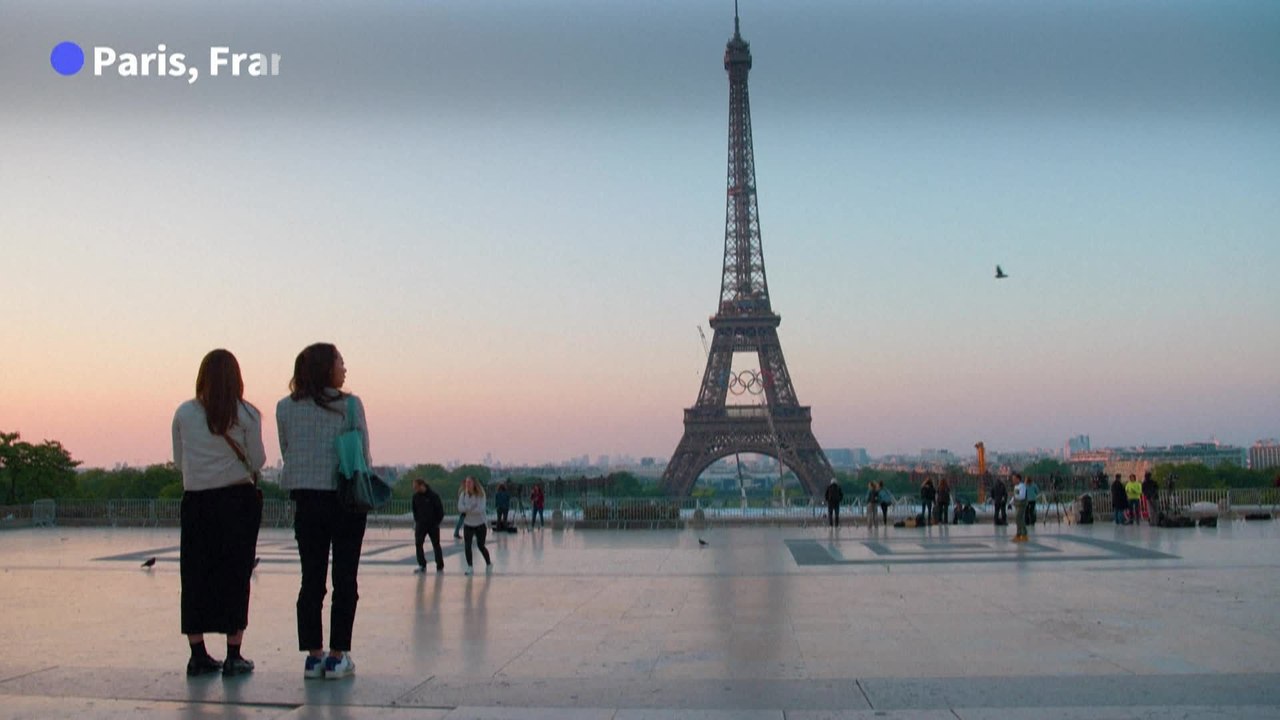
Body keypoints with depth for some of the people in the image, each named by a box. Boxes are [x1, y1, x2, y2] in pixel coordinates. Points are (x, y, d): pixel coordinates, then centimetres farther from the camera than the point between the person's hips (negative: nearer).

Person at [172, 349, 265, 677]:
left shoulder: (184, 413, 1)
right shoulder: (246, 414, -5)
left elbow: (179, 462, 7)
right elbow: (257, 462, -4)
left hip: (195, 502, 2)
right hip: (237, 500, -2)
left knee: (195, 576, 10)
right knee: (235, 576, 4)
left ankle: (198, 655, 13)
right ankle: (233, 656, 6)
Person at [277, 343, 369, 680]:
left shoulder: (285, 408, 3)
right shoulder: (349, 405, -7)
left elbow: (287, 454, 7)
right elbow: (363, 454, -5)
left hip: (306, 500, 3)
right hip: (346, 500, -3)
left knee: (311, 579, 9)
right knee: (345, 579, 4)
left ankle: (313, 655, 11)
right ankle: (338, 656, 6)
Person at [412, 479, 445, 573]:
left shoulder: (433, 495, -15)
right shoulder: (416, 496, -1)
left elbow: (440, 509, -8)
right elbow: (414, 509, 12)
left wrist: (437, 522, -8)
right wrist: (416, 521, 5)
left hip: (433, 524, -4)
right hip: (421, 524, 4)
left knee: (436, 545, 5)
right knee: (418, 544, -8)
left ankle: (440, 567, 14)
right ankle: (422, 565, -1)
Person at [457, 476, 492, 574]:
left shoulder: (480, 494, -15)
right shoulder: (463, 494, -5)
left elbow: (480, 508, -25)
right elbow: (460, 508, -15)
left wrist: (467, 509, -21)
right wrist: (471, 507, -27)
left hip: (480, 524, -3)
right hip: (468, 524, 3)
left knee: (480, 545, 3)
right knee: (467, 545, -7)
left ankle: (489, 563, 27)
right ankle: (469, 566, 7)